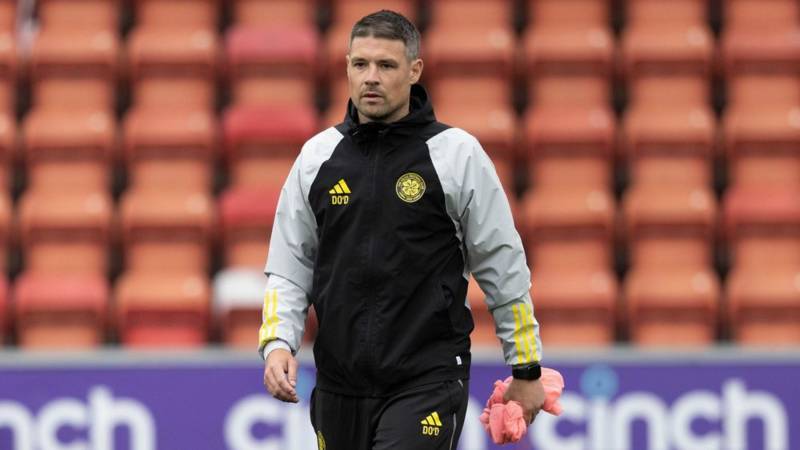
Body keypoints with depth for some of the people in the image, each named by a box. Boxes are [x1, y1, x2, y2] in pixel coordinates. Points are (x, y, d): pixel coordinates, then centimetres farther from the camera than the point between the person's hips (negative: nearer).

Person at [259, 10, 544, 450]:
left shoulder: (457, 154, -4)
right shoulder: (318, 156, 6)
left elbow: (503, 267, 1)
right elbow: (289, 266, 11)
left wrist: (527, 369, 4)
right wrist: (277, 343, -6)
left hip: (427, 384, -5)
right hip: (339, 387, 5)